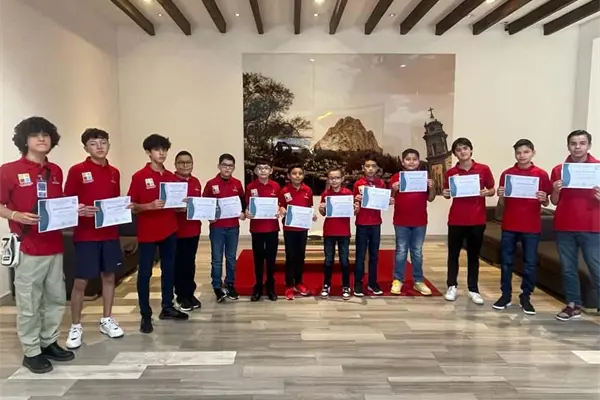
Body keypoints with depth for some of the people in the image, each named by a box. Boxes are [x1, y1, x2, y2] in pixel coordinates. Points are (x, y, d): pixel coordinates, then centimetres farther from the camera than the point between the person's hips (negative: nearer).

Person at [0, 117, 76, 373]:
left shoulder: (56, 172, 10)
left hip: (55, 246, 6)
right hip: (28, 248, -6)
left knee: (56, 298, 13)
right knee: (28, 302, 3)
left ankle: (50, 343, 29)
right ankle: (31, 352, 17)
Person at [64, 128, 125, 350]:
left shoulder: (114, 172, 9)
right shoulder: (77, 171, -6)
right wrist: (81, 210, -25)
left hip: (110, 233, 5)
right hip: (85, 236, -5)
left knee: (109, 276, 12)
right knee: (80, 282, 2)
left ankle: (107, 320, 26)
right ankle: (75, 327, 17)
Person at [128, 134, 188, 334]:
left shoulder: (172, 177, 8)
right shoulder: (139, 177, -7)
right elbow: (132, 206, -8)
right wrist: (150, 206, -23)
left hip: (169, 231, 5)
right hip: (147, 233, -5)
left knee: (169, 269, 13)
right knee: (145, 273, 2)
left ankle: (167, 307, 26)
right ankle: (145, 315, 11)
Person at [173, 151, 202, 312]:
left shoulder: (196, 182, 11)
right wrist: (176, 208, -27)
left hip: (194, 229, 5)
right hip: (176, 230, -5)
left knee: (190, 263, 13)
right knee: (179, 264, 5)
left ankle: (191, 293, 24)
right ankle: (182, 296, 18)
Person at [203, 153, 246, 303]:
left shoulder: (237, 184, 5)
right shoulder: (211, 184, -4)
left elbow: (243, 202, 14)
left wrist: (243, 213, -3)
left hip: (233, 227, 3)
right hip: (217, 227, -2)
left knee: (231, 258, 12)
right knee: (217, 259, 4)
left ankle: (230, 285, 25)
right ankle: (217, 287, 15)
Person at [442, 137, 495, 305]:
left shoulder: (484, 169, -1)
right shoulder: (451, 172, 0)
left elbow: (492, 190, 7)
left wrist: (487, 192, -14)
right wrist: (445, 194, -11)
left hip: (477, 220, 0)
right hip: (456, 220, 0)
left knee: (473, 255, 10)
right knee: (453, 254, 8)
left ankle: (473, 290, 19)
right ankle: (452, 286, 21)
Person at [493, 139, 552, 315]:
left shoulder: (542, 174, 0)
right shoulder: (507, 174, 2)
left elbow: (546, 203, 5)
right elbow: (502, 205, 5)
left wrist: (543, 199, -16)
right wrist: (500, 196, -15)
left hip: (532, 227, -1)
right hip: (509, 225, 1)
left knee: (530, 263, 5)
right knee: (507, 261, 7)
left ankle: (525, 297, 18)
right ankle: (506, 295, 18)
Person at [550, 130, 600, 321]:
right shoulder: (558, 170, 6)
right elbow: (554, 201, 9)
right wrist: (556, 190, -12)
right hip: (564, 228, 3)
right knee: (568, 269, 10)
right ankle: (573, 305, 21)